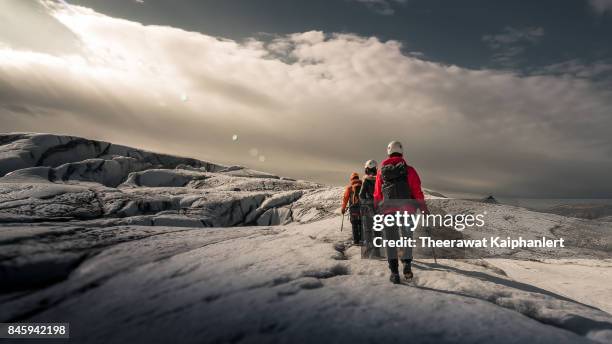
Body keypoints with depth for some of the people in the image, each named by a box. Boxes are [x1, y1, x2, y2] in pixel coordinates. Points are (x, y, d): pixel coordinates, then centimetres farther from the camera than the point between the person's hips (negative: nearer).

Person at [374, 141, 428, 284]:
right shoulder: (409, 170, 0)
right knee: (407, 237, 17)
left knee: (391, 241, 9)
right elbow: (417, 192, -2)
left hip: (387, 210, 1)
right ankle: (407, 264, 2)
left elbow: (377, 195, 8)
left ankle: (394, 272, 7)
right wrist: (424, 209, 7)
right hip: (406, 210, -1)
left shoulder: (381, 171, 7)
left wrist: (378, 211, 18)